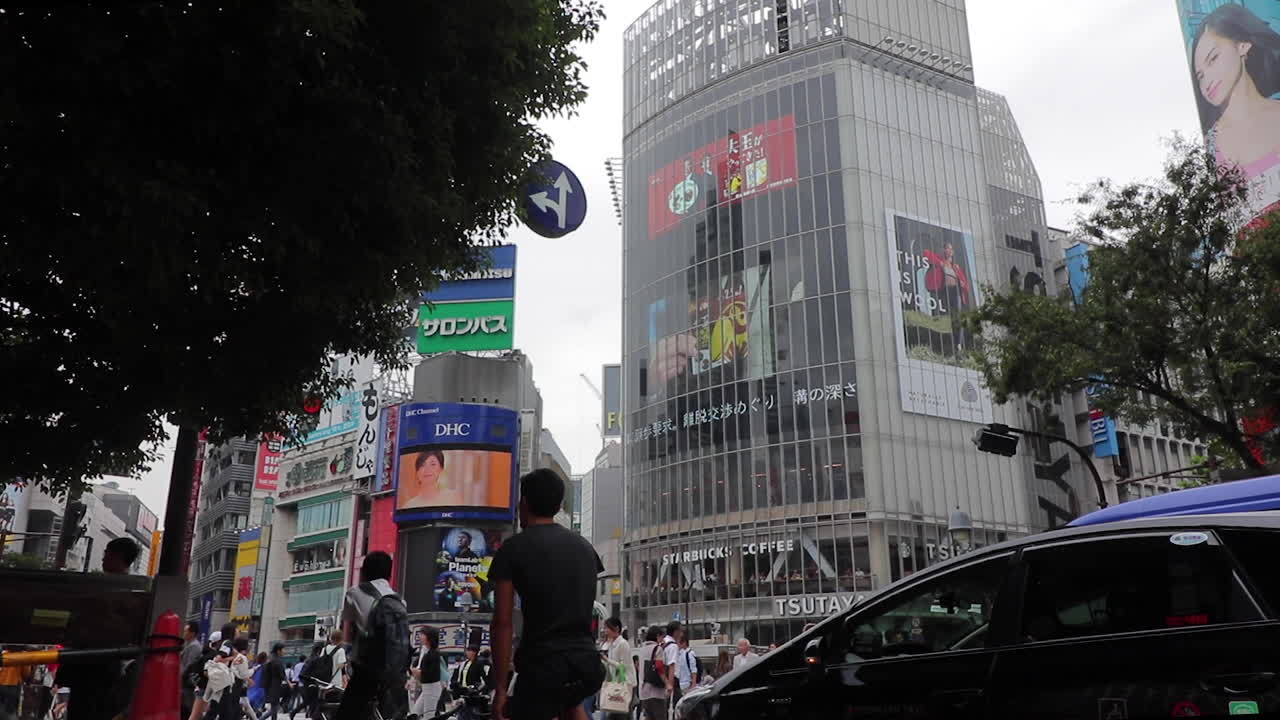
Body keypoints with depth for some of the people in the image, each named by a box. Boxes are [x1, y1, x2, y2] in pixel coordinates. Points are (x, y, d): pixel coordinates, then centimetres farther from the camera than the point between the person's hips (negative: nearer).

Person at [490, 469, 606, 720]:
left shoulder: (514, 548, -4)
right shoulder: (584, 545, 12)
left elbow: (502, 623, -7)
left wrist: (501, 688, -4)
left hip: (542, 666, -6)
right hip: (587, 662, 6)